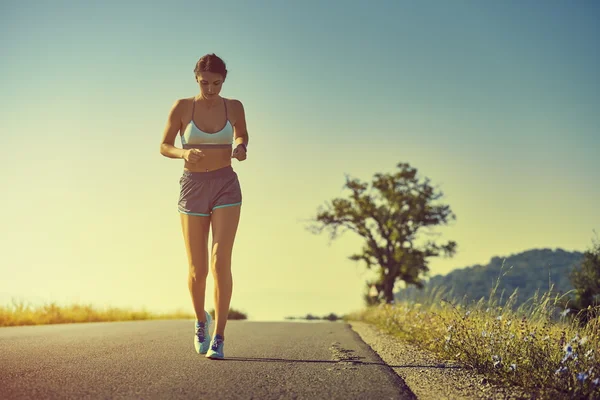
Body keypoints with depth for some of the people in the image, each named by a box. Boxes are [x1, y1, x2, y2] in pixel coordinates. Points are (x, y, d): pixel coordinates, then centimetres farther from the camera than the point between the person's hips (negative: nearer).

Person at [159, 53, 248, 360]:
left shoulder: (233, 106, 0)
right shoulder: (182, 107, -4)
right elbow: (164, 147, 3)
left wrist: (241, 148, -5)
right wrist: (185, 153, -19)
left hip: (226, 187, 0)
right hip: (193, 188, 0)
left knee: (220, 262, -17)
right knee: (197, 270, 3)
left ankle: (218, 337, -11)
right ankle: (201, 320, 33)